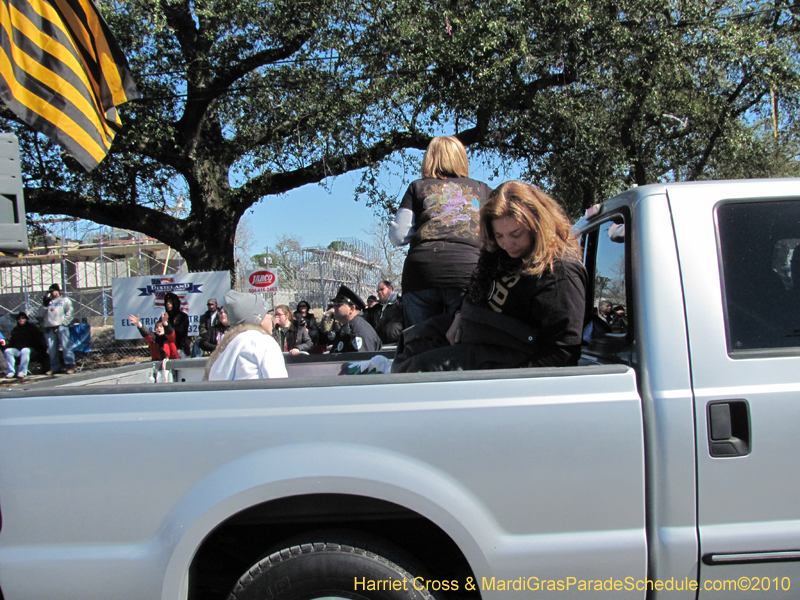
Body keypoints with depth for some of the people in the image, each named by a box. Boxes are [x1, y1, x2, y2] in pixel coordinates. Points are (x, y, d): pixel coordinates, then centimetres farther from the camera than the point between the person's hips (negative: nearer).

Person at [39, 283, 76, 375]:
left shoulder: (65, 300, 12)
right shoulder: (48, 301, 22)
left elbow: (70, 312, 2)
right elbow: (41, 315, 15)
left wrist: (64, 322, -8)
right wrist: (45, 305, 2)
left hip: (61, 327, -4)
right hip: (49, 328, 4)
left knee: (66, 346, -9)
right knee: (51, 349, 3)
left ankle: (70, 365, -9)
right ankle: (54, 366, 10)